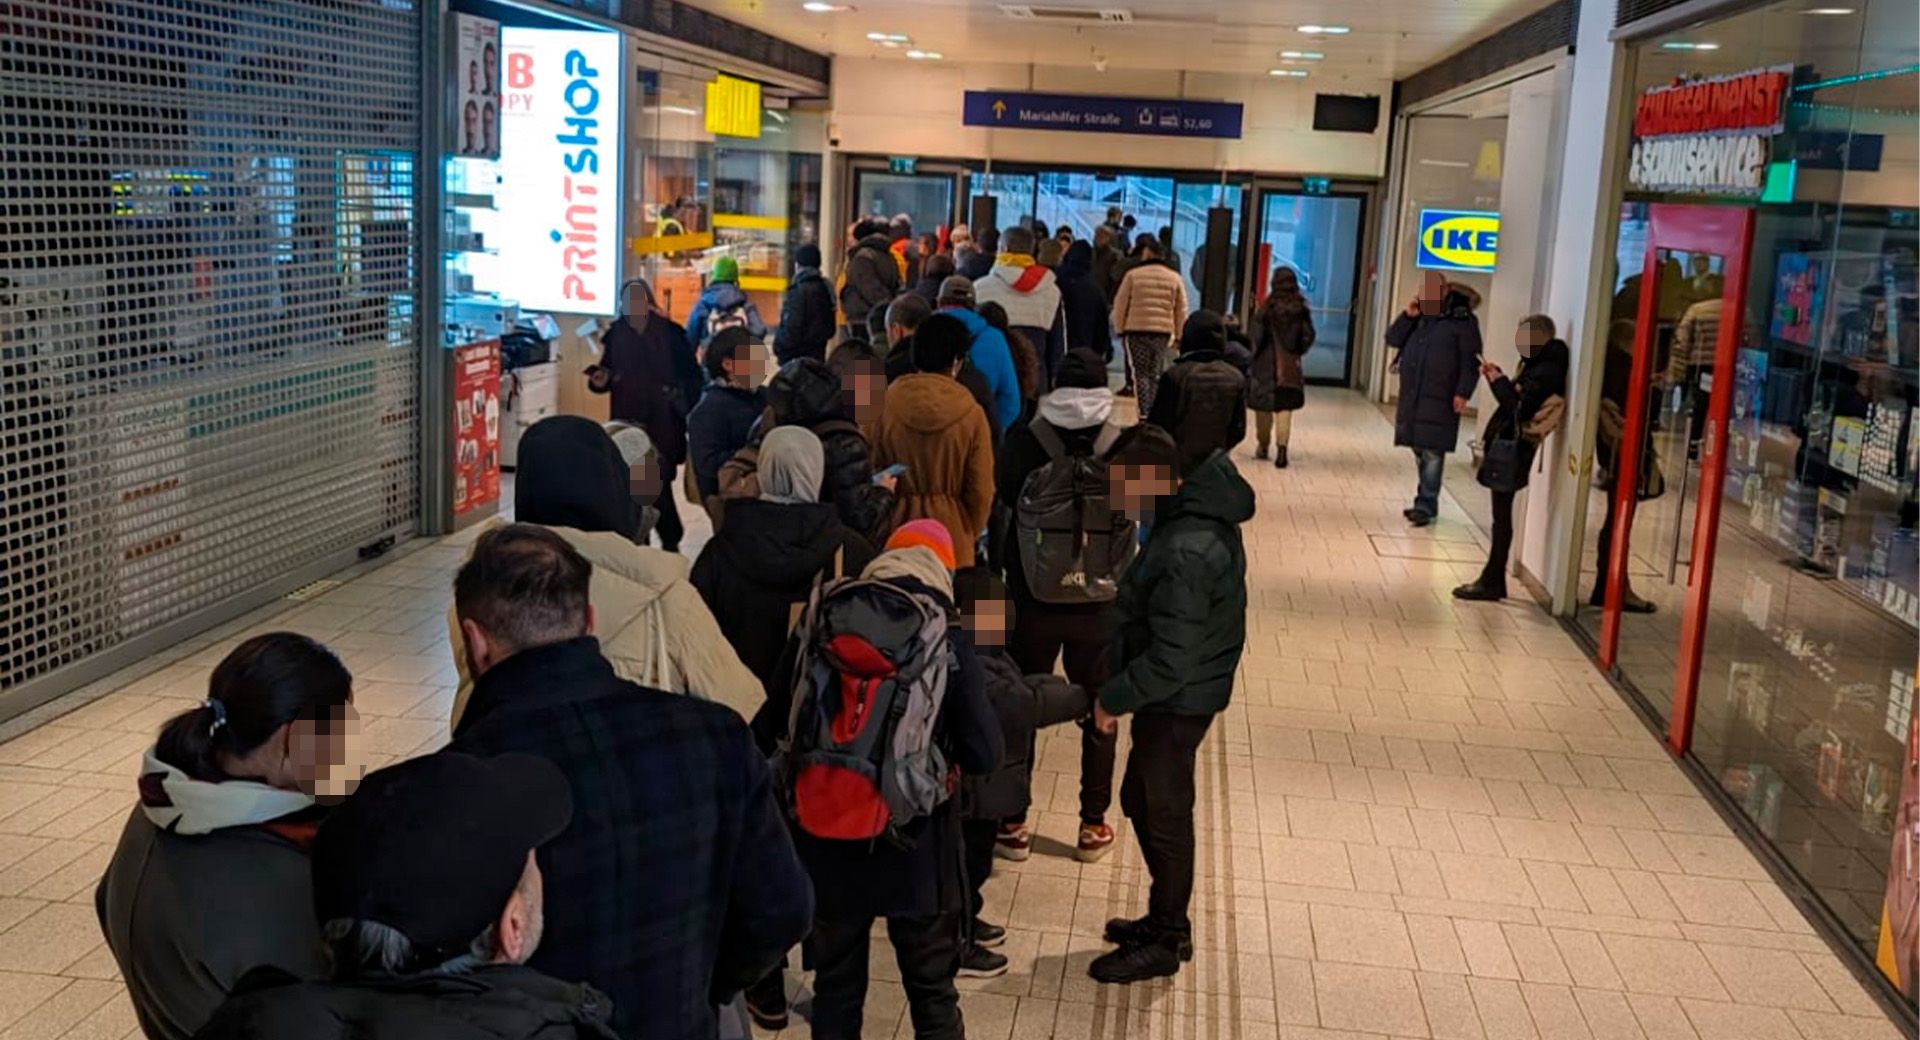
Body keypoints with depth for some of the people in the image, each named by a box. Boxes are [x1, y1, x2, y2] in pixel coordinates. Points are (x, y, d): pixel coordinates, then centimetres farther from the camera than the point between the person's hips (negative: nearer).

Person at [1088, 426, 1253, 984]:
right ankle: (1166, 919, 38)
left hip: (1177, 700, -10)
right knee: (1143, 803, 22)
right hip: (1186, 691, 10)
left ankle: (1165, 941, 25)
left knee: (1162, 814, 7)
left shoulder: (1184, 552, -31)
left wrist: (1112, 698, -16)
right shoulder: (1201, 513, 0)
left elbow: (1171, 661, -29)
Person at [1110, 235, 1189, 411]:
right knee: (1156, 375, 13)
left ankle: (1145, 413, -5)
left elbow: (1120, 304, -2)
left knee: (1141, 374, 3)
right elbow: (1181, 310, 8)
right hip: (1163, 332, 3)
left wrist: (1120, 328, 9)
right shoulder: (1175, 277, 5)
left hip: (1137, 330, -3)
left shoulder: (1133, 274, -6)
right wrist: (1178, 336, 16)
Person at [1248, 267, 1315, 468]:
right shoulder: (1301, 309, -1)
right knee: (1285, 408, 0)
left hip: (1266, 363, -2)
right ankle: (1281, 449, -15)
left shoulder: (1269, 307, -10)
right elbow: (1308, 336, 2)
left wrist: (1254, 353, 0)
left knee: (1263, 407, 13)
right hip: (1290, 365, 2)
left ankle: (1263, 447, 27)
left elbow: (1260, 336, -12)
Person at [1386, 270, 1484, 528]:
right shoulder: (1418, 315, 13)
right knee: (1419, 450, 10)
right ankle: (1426, 501, 20)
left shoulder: (1462, 320, -5)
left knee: (1432, 452, -9)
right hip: (1412, 396, 6)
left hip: (1440, 399, -6)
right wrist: (1407, 317, -4)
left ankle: (1426, 505, -8)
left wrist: (1463, 393, -15)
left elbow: (1470, 362, -8)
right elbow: (1393, 340, 11)